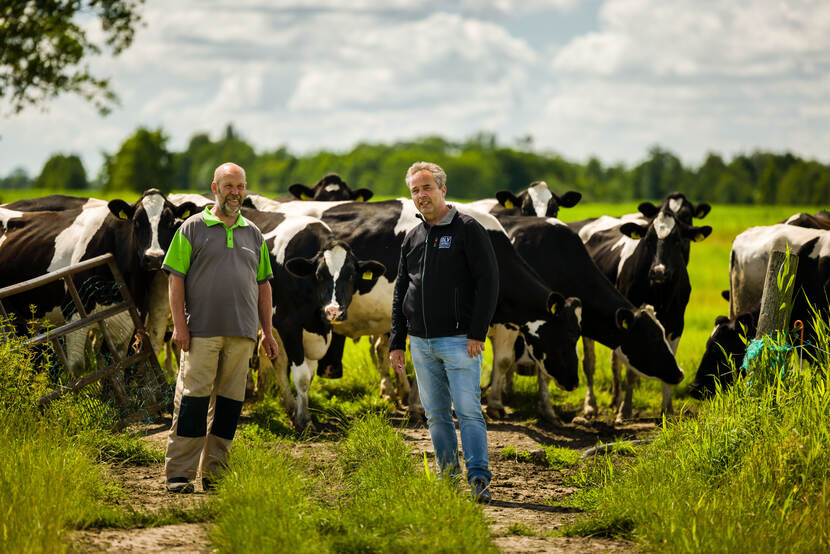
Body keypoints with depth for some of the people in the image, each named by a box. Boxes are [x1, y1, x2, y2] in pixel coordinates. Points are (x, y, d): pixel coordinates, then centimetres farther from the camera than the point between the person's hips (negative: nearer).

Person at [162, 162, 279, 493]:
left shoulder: (253, 234, 17)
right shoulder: (193, 229, 4)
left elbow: (263, 285, 20)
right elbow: (175, 278, -1)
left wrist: (268, 332, 15)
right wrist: (179, 325, -9)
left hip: (241, 333, 4)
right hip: (201, 331, -4)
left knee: (229, 403, 4)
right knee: (193, 398, -8)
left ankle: (214, 473, 10)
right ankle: (179, 474, -7)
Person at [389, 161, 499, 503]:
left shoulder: (468, 230, -3)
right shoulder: (412, 239, 14)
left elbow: (488, 282, -8)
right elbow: (401, 292, 20)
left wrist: (477, 333, -15)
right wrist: (396, 342, 13)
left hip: (459, 342, -6)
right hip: (421, 344, 6)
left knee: (468, 412, -11)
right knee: (436, 415, 8)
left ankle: (479, 480, -14)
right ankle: (449, 479, 14)